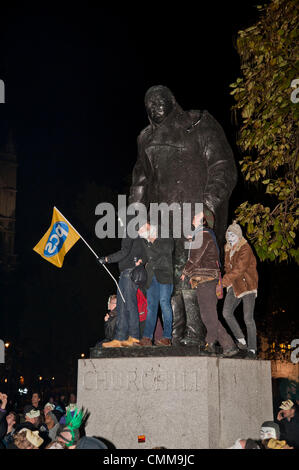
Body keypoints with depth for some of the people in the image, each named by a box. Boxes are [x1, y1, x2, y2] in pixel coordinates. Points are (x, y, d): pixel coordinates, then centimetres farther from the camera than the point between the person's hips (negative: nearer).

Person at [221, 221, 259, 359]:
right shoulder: (228, 249, 11)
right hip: (234, 285, 7)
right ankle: (241, 340, 5)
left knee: (248, 318, -7)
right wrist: (228, 280, 5)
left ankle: (252, 349, 2)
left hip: (247, 285, -7)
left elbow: (239, 269, -22)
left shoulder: (245, 249, -14)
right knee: (226, 313, -8)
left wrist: (224, 281, -25)